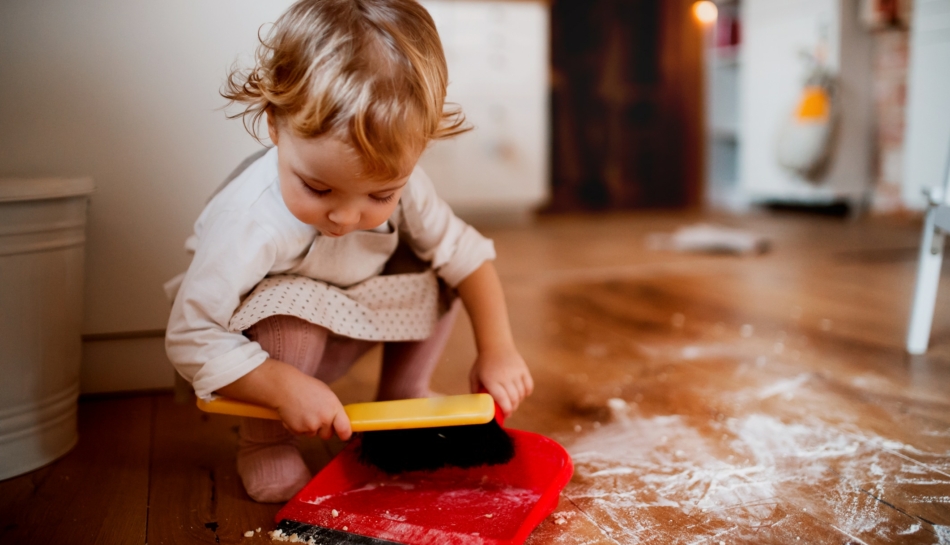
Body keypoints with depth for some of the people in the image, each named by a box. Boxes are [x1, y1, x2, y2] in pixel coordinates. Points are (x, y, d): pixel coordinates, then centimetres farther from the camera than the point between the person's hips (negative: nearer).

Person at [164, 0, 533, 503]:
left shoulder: (397, 183, -23)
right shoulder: (247, 225, -38)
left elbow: (464, 252, -11)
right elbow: (191, 341, -31)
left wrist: (497, 349, -16)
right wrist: (288, 389, -37)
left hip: (344, 325, 5)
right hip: (271, 341, -4)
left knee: (437, 271, -11)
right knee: (291, 304, -37)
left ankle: (401, 400, 9)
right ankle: (263, 442, -9)